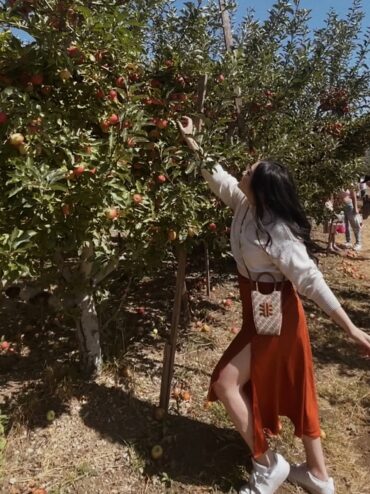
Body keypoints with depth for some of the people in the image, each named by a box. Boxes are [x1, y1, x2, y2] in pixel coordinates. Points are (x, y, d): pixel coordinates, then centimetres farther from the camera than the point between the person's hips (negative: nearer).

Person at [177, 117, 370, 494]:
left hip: (276, 315, -8)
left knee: (226, 383, -5)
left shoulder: (277, 232, -25)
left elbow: (311, 280, -26)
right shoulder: (244, 205, -3)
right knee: (291, 390, 17)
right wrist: (191, 141, 15)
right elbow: (217, 176, 11)